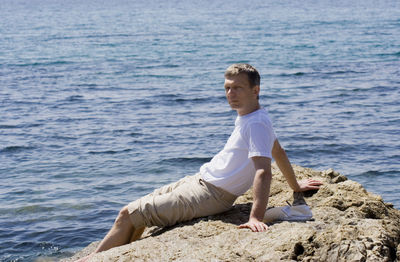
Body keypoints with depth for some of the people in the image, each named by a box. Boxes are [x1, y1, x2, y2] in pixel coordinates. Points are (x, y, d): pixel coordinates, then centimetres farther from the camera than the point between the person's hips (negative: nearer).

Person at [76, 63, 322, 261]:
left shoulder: (257, 124, -21)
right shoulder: (248, 116, 8)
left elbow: (263, 172, -32)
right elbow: (278, 151, 21)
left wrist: (256, 217, -42)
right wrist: (295, 185, 32)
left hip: (209, 195, -10)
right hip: (200, 180, 10)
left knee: (129, 215, -6)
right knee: (137, 208, 17)